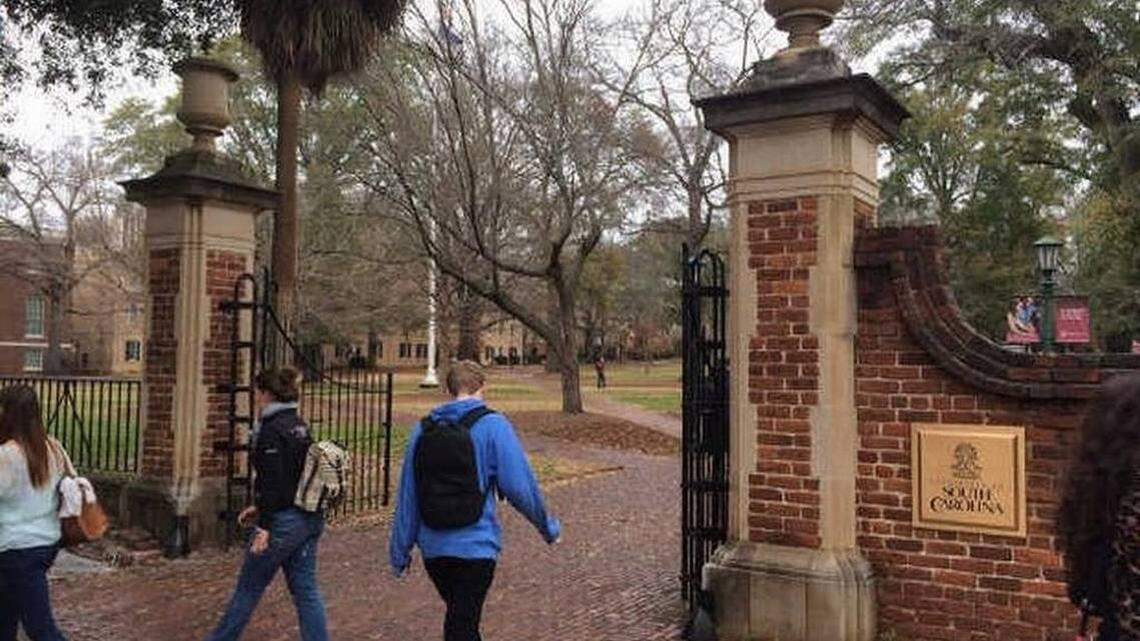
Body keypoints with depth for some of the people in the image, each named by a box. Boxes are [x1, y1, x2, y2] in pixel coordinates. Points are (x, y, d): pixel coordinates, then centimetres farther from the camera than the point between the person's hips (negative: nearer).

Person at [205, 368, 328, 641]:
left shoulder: (271, 430, -15)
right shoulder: (300, 426, 11)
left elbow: (271, 482, -19)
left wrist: (264, 526, -17)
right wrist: (260, 508, 22)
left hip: (284, 522, -8)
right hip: (310, 518, 8)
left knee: (249, 587, 11)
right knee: (305, 589, 11)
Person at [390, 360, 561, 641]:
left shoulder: (423, 429, 3)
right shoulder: (492, 426, -10)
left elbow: (407, 495, 6)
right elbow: (520, 486, -12)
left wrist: (400, 550, 14)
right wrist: (548, 526, 4)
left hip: (433, 547, 5)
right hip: (475, 546, -4)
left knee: (458, 618, 24)